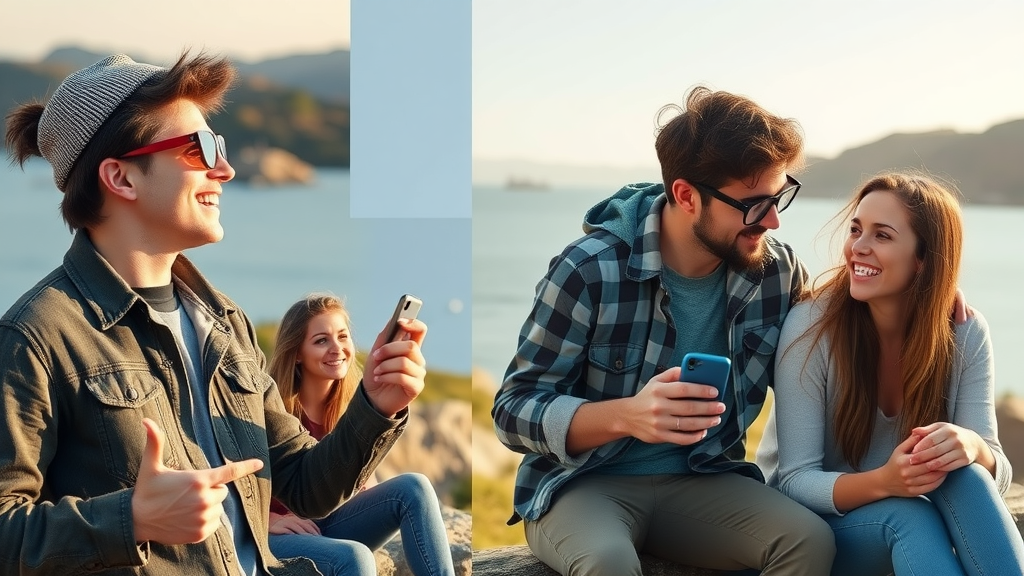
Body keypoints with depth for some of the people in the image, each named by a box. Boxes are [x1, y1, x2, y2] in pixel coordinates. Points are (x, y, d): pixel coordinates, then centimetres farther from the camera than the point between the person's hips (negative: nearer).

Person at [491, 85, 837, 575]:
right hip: (584, 483, -4)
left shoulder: (777, 271, -4)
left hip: (701, 482, 5)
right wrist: (626, 415, -34)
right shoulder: (590, 271, -17)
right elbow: (514, 409, -15)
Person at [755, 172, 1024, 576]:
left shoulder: (965, 335, -9)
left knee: (964, 476, -29)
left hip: (912, 512, 3)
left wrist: (971, 447, -35)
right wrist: (883, 482, -37)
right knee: (905, 513, -34)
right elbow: (795, 481, -18)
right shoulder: (811, 326, -18)